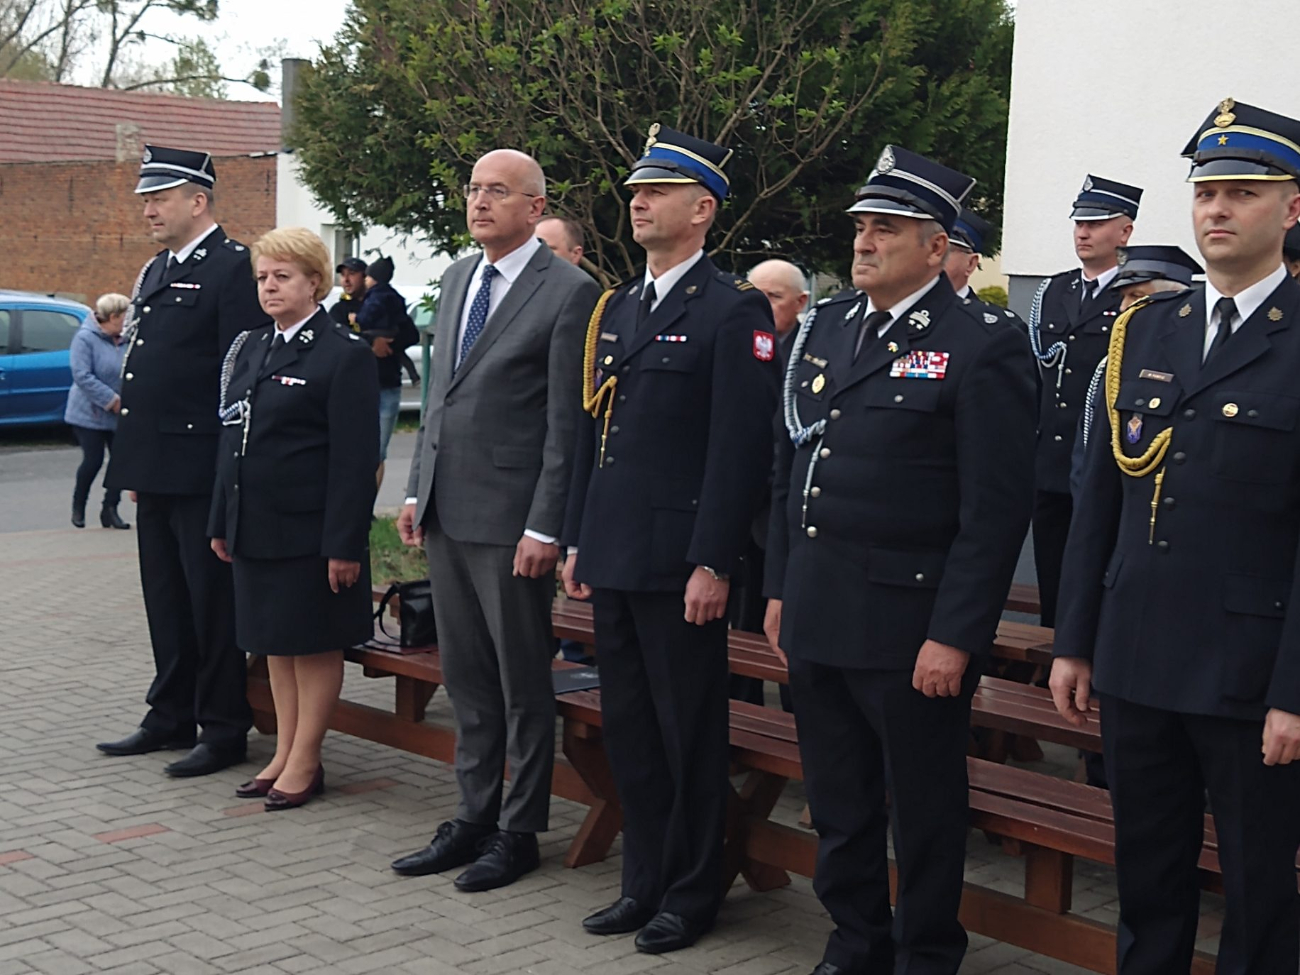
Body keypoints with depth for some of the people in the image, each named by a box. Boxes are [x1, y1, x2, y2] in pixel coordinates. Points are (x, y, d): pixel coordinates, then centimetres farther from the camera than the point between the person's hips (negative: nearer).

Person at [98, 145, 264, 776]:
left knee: (212, 602, 0)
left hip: (202, 470, -9)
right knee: (165, 599, 15)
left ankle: (224, 730, 10)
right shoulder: (155, 273, 17)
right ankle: (172, 717, 26)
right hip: (154, 466, 9)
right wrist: (133, 461, 17)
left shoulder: (235, 268, -10)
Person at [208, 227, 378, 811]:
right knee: (274, 643, 14)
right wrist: (221, 521, 13)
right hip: (255, 525, 7)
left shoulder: (344, 354, -10)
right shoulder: (249, 348, 13)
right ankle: (284, 755, 25)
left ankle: (305, 763, 12)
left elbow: (356, 457, -14)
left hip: (309, 531, -7)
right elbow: (231, 439, 17)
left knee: (314, 644, 3)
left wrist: (345, 543, -18)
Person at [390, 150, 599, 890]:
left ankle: (519, 830, 17)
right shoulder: (457, 277, 13)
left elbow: (566, 422, -13)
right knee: (466, 678, 15)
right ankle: (475, 817, 27)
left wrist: (545, 527, -15)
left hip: (510, 520, -7)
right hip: (447, 511, 7)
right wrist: (417, 491, 13)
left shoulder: (569, 292, -10)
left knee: (523, 683, 5)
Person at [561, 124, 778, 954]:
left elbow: (741, 448, -14)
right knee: (629, 729, 15)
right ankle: (645, 882, 28)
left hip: (679, 565, -8)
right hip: (613, 558, 8)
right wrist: (578, 540, 14)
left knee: (689, 734, 4)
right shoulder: (617, 309, 15)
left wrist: (712, 564, -18)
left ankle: (692, 894, 18)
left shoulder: (735, 311, -9)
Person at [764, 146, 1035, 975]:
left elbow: (997, 509, -14)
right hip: (816, 618, 6)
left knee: (924, 813, 9)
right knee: (838, 806, 17)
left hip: (912, 628, -6)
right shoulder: (827, 327, 11)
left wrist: (956, 637, -16)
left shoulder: (983, 346, -10)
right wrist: (780, 587, 13)